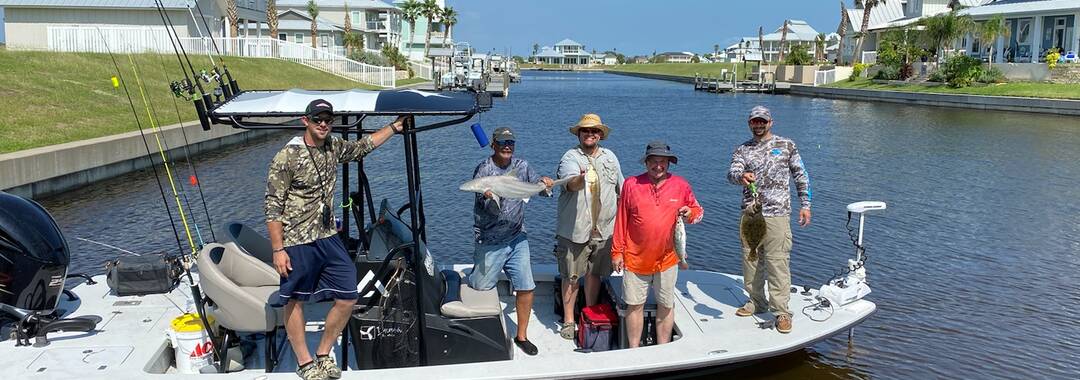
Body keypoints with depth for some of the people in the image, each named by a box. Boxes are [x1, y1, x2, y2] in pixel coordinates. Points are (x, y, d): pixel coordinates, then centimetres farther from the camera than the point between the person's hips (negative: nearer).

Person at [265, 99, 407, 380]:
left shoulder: (333, 147, 5)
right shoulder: (286, 157, -13)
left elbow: (363, 146, 26)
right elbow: (273, 207, -13)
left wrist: (394, 127, 25)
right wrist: (278, 250, -16)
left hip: (328, 238, 6)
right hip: (297, 243, -6)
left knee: (348, 298, 6)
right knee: (295, 302, 8)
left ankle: (323, 356, 24)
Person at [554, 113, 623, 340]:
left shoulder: (610, 157, 10)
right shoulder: (571, 157, -7)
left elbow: (621, 190, 19)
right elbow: (570, 184, -27)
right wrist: (579, 180, -50)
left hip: (603, 230, 4)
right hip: (574, 230, -4)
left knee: (595, 273, 14)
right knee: (571, 276, 2)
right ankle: (568, 320, 15)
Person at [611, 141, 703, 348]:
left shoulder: (681, 186, 1)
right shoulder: (631, 184, -2)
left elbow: (698, 210, 13)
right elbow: (621, 220, 1)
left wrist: (690, 213, -12)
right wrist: (617, 252, 1)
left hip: (667, 259, 1)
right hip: (635, 258, -1)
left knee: (666, 306, 9)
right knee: (635, 305, 7)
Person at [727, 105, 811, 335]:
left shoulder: (786, 146, 7)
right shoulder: (742, 150, 10)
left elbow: (801, 176, 11)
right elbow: (731, 173, -7)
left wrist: (805, 205, 5)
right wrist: (741, 176, -31)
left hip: (777, 213, -3)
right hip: (750, 213, 3)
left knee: (778, 261, -8)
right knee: (750, 259, 9)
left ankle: (781, 311, -3)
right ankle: (756, 302, 24)